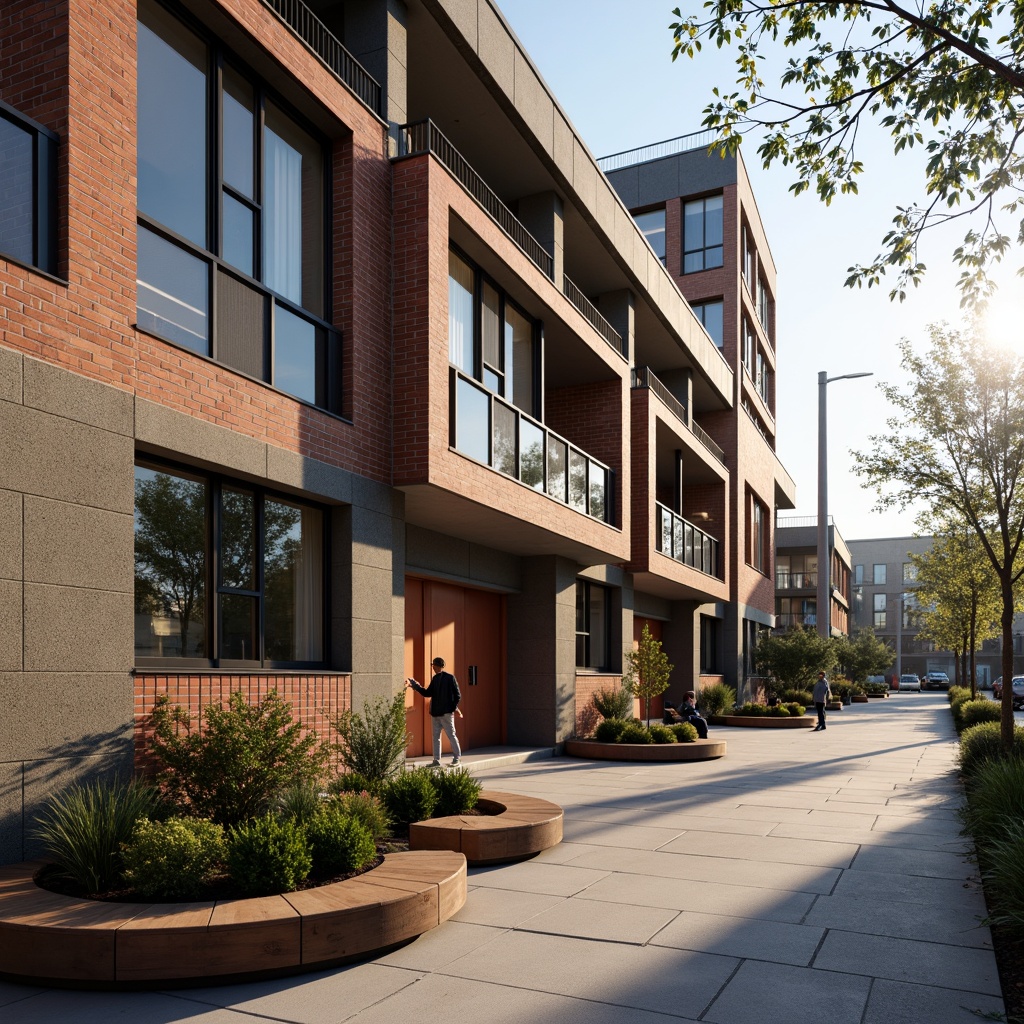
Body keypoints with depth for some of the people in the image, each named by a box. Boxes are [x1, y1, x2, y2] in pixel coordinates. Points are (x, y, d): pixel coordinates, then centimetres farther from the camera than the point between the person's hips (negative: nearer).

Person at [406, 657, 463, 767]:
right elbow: (427, 693, 13)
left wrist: (455, 707, -16)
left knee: (451, 735, -1)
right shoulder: (435, 679, 13)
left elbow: (457, 695, -8)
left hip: (446, 713, -7)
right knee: (435, 737, 8)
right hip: (435, 713, 7)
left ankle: (457, 758, 10)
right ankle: (436, 760, 13)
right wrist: (414, 685, 7)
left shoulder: (450, 678, -7)